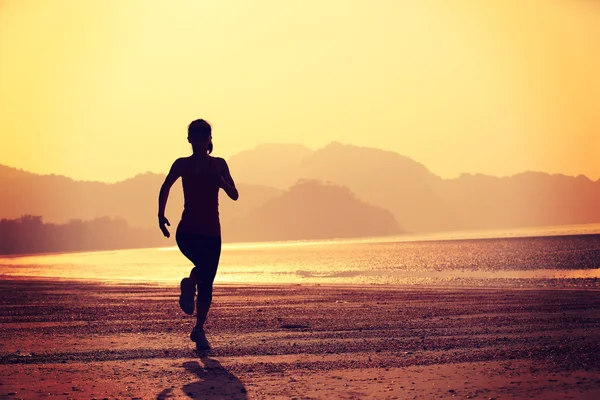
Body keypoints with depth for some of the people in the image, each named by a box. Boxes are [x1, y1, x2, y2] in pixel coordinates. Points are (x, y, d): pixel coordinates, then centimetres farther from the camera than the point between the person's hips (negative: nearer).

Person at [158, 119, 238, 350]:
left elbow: (234, 195, 4)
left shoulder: (219, 165, 6)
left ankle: (199, 331, 17)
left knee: (207, 284, 4)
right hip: (188, 231, -3)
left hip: (211, 232, 3)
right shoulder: (182, 165, 1)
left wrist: (221, 182, -16)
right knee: (204, 266, -28)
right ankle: (188, 286, 6)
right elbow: (166, 188, 16)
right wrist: (161, 214, 5)